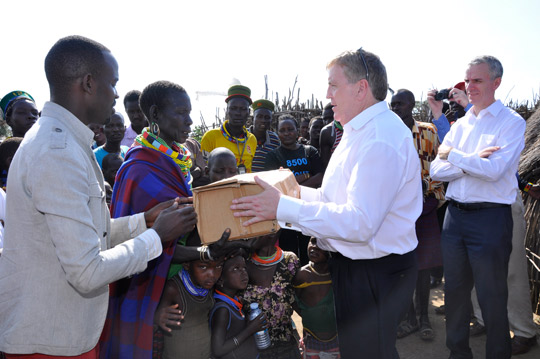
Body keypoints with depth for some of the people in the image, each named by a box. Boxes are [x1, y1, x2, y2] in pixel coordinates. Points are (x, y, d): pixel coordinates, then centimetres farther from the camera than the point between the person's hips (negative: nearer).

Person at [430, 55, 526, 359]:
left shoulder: (512, 122, -5)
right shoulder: (460, 125, 11)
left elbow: (494, 169, -21)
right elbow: (436, 171, 1)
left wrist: (453, 155, -10)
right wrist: (473, 161, -13)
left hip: (490, 217, -6)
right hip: (455, 215, 6)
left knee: (492, 298, 7)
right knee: (455, 290, 17)